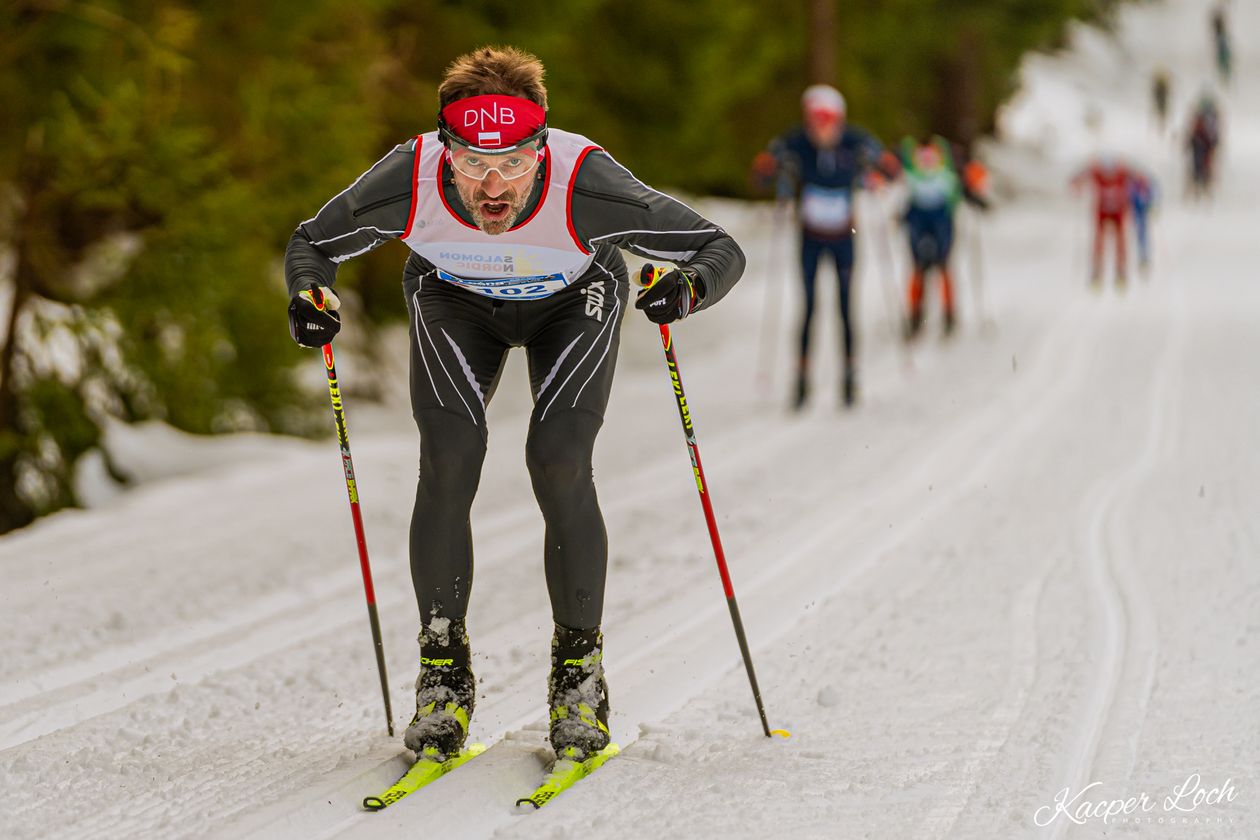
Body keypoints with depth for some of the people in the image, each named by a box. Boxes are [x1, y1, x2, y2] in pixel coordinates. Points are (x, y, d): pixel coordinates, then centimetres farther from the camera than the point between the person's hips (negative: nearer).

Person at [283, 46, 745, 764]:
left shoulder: (585, 184, -40)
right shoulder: (410, 180, -36)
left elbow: (721, 250, -31)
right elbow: (311, 245, -16)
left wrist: (686, 289, -53)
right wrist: (311, 298, -37)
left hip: (574, 301, -1)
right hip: (455, 303, 1)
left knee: (559, 467, -18)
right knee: (448, 465, -15)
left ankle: (580, 669, 1)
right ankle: (445, 674, 2)